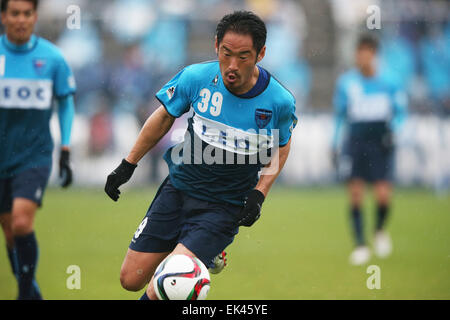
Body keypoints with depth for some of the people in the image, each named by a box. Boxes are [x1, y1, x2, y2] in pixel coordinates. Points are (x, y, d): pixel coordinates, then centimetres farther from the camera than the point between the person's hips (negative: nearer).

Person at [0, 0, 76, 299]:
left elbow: (66, 103, 9)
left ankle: (27, 292, -6)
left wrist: (66, 153, 5)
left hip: (35, 155, -2)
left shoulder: (52, 57, -3)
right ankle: (29, 290, 27)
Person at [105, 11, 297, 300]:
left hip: (224, 207, -3)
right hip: (178, 189, 3)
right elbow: (164, 117, 7)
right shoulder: (197, 77, -12)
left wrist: (259, 193, -7)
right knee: (131, 279, 8)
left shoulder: (280, 102, -15)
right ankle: (205, 255, 31)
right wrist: (128, 165, 11)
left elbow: (281, 147, 6)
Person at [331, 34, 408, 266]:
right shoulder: (346, 82, 3)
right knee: (355, 194, -7)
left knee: (383, 196, -12)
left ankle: (380, 230, 19)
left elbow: (400, 111, 10)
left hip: (381, 144, -1)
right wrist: (335, 145, 10)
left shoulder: (388, 82, 0)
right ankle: (360, 245, 4)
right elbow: (340, 114, 13)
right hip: (355, 143, 1)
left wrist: (393, 129, -9)